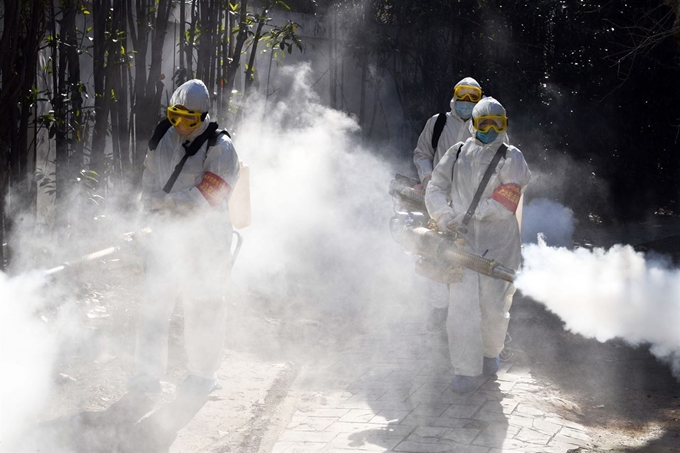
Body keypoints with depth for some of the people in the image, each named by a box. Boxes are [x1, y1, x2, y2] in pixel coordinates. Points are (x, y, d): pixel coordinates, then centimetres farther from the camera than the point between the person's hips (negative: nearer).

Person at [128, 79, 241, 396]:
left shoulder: (219, 148, -10)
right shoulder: (162, 140, 6)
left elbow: (207, 195, -18)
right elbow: (149, 182, 11)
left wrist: (167, 204, -16)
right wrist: (154, 216, -2)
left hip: (205, 240, -4)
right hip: (165, 237, 5)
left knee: (202, 308, 4)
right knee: (154, 304, 1)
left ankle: (203, 375, 17)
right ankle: (147, 373, 5)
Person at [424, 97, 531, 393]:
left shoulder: (511, 158, 2)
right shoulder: (457, 154, 10)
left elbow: (505, 203, -9)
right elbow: (435, 189, 8)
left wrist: (468, 214, -19)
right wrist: (446, 217, -12)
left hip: (499, 242, -1)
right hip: (462, 239, 1)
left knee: (493, 304, 3)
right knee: (462, 303, -9)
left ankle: (490, 353, 33)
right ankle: (466, 372, -5)